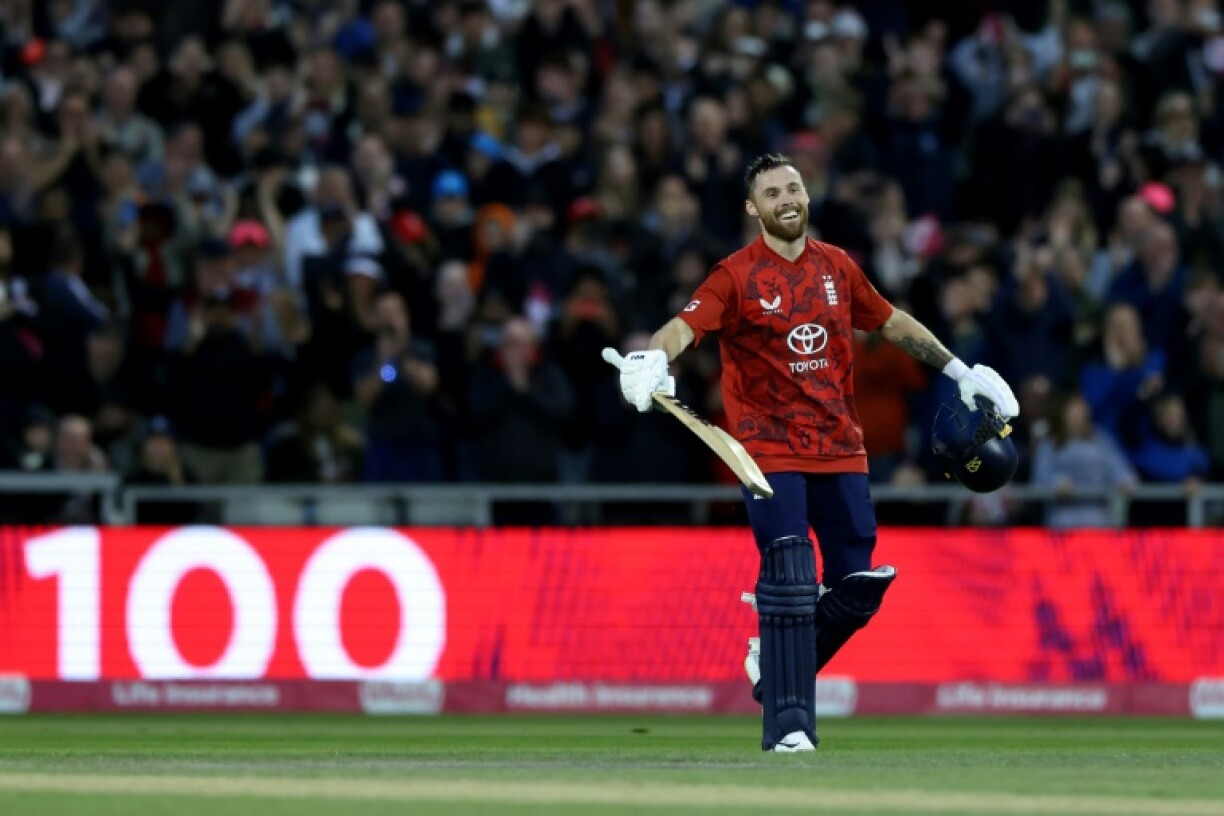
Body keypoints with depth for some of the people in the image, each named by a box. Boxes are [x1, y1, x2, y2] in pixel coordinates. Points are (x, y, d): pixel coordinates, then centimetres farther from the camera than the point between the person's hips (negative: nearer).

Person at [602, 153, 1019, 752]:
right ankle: (787, 722, -7)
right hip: (772, 452, -5)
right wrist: (652, 360, -43)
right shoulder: (737, 275, -5)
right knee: (790, 578, -14)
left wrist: (959, 371, 26)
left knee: (858, 586, 2)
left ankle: (776, 660, 28)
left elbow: (892, 322, 24)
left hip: (841, 450, 5)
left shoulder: (837, 267, 10)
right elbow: (687, 324, -21)